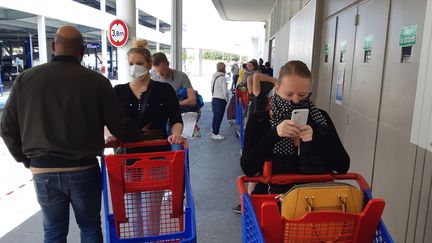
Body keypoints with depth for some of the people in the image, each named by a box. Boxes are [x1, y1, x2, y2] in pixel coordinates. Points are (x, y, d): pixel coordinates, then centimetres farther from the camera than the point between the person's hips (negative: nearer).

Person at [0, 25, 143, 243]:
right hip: (84, 169, -2)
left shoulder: (25, 79, 1)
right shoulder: (96, 81, -8)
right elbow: (118, 125, -6)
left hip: (42, 170, 3)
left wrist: (26, 159, 18)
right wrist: (141, 139, 13)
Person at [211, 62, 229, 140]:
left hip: (214, 99, 8)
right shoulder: (222, 78, -14)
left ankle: (214, 132, 24)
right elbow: (225, 91, -15)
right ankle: (215, 134, 6)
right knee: (219, 117, 0)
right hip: (221, 100, -8)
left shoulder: (214, 77, 8)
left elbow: (212, 89, 11)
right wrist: (226, 99, -2)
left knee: (215, 117, 15)